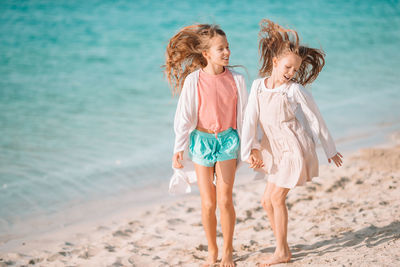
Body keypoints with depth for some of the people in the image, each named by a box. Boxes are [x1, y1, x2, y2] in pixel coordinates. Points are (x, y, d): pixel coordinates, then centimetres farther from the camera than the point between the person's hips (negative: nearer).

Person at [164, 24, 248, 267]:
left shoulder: (236, 79, -2)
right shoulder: (194, 80, -9)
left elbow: (245, 114, 7)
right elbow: (184, 116, -7)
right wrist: (179, 148, -12)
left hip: (227, 140, 1)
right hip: (201, 140, -1)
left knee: (225, 200, -5)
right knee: (208, 203, 4)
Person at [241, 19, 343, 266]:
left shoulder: (295, 90, -11)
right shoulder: (259, 86, 2)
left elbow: (316, 119, -3)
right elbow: (251, 119, -2)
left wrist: (330, 150, 2)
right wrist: (252, 149, -13)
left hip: (295, 149, -6)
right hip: (277, 151, 6)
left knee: (276, 197, -4)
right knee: (267, 200, 8)